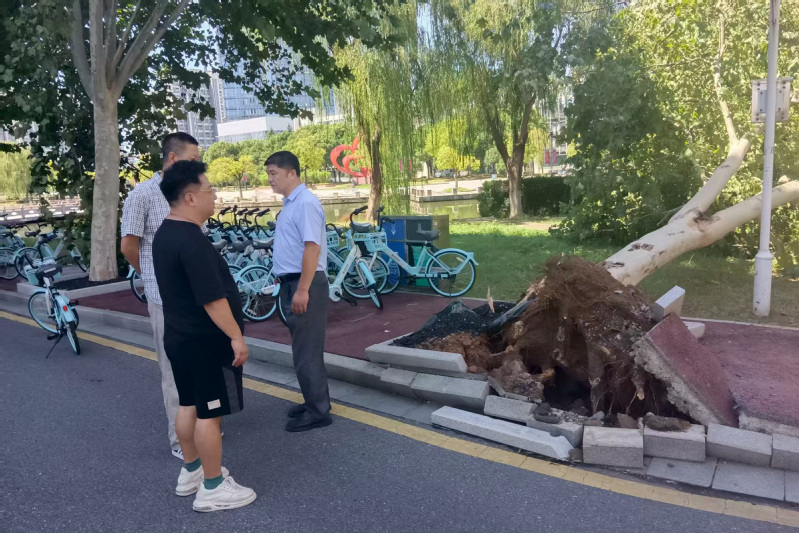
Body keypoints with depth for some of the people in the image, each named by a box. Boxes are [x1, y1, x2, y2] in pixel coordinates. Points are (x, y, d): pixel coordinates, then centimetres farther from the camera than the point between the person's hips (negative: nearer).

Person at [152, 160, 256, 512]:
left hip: (179, 337, 10)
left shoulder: (164, 234, 8)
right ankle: (212, 489, 12)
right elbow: (212, 297, -27)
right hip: (206, 342, -10)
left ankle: (191, 472, 33)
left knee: (188, 405, 19)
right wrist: (236, 337, -21)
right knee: (209, 413, 0)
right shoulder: (192, 240, -24)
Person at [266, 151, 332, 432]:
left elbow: (312, 247, -23)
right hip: (291, 284, 10)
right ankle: (315, 401, 31)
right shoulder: (290, 203, 14)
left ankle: (318, 412, 10)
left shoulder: (305, 203, -16)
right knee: (305, 348, 18)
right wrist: (290, 288, 19)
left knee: (306, 351, -2)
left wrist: (302, 290, -25)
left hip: (304, 285, -10)